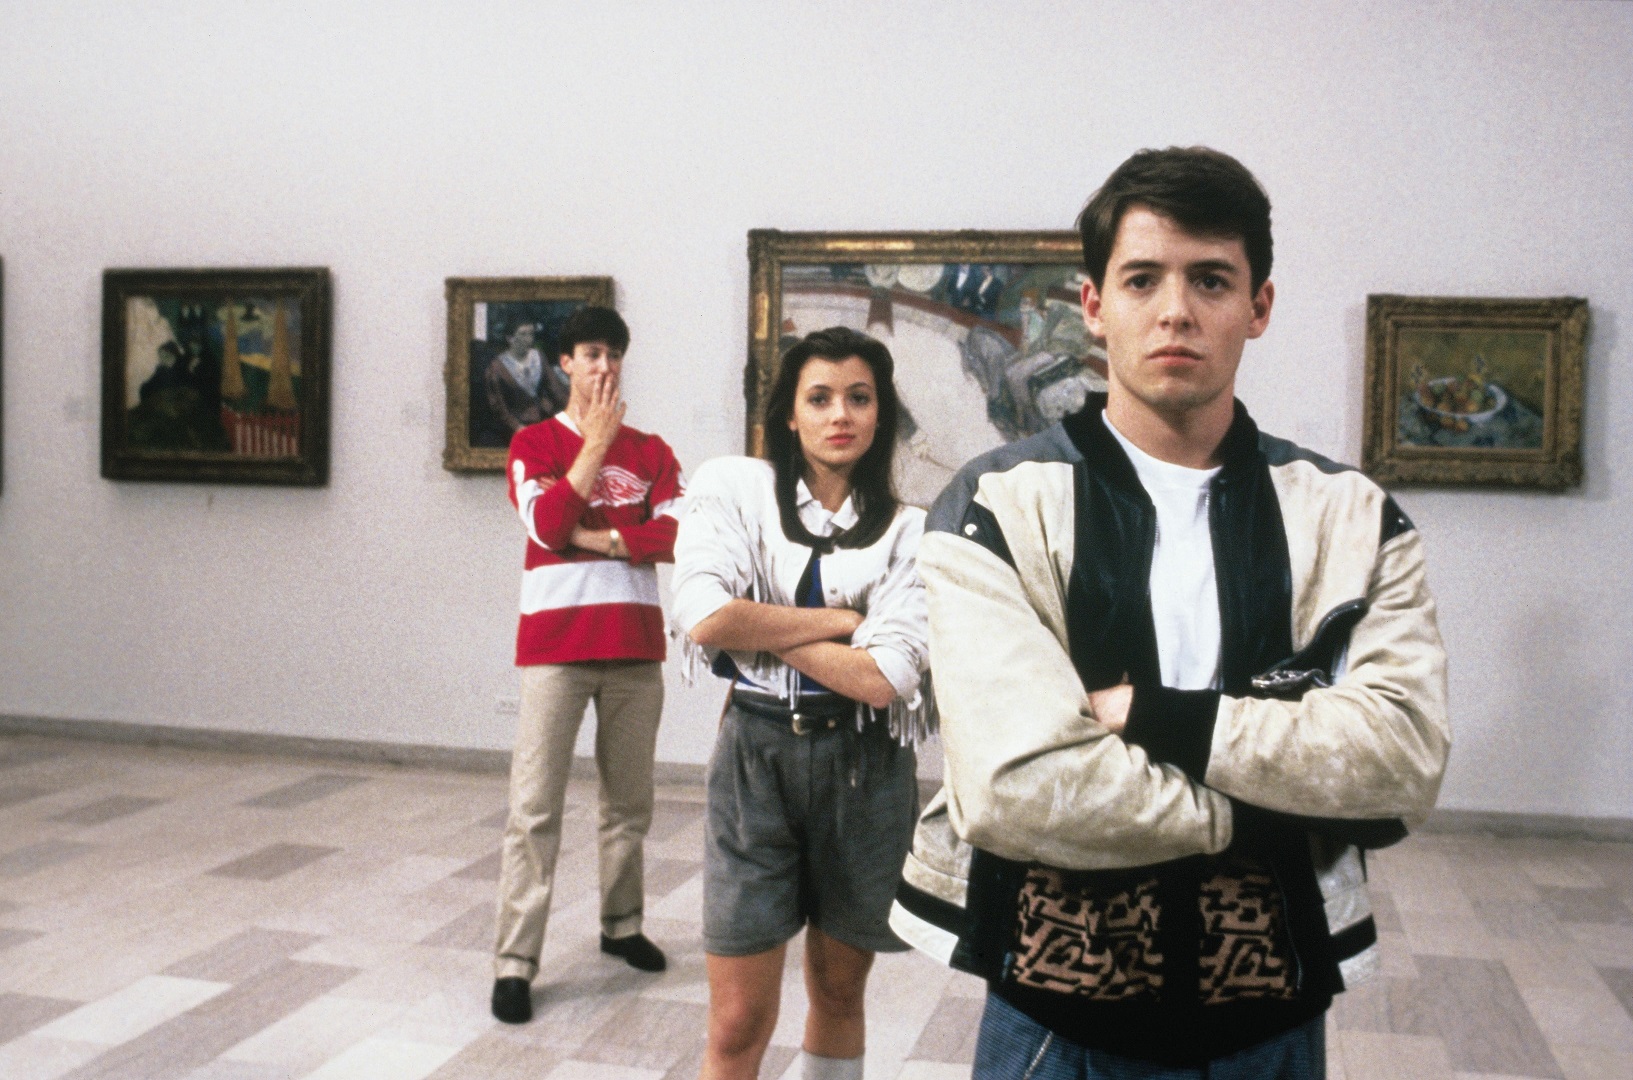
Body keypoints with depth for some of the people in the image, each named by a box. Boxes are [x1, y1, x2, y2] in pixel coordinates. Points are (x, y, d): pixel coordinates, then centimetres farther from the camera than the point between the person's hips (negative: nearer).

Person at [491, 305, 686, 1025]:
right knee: (536, 806, -4)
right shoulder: (534, 443, 3)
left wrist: (596, 538, -12)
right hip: (556, 643, -3)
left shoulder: (651, 451, 9)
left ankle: (621, 925, 30)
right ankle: (515, 962, 1)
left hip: (635, 644, 3)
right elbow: (547, 525, -14)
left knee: (630, 799, 13)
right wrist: (597, 441, -11)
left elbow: (676, 535, -5)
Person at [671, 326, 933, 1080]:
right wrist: (840, 619, -9)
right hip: (756, 756, -1)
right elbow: (705, 621, -15)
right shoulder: (735, 488, 0)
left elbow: (883, 678, -12)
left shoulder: (906, 530, -1)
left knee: (838, 991, 18)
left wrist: (758, 629, -9)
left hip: (862, 767, 1)